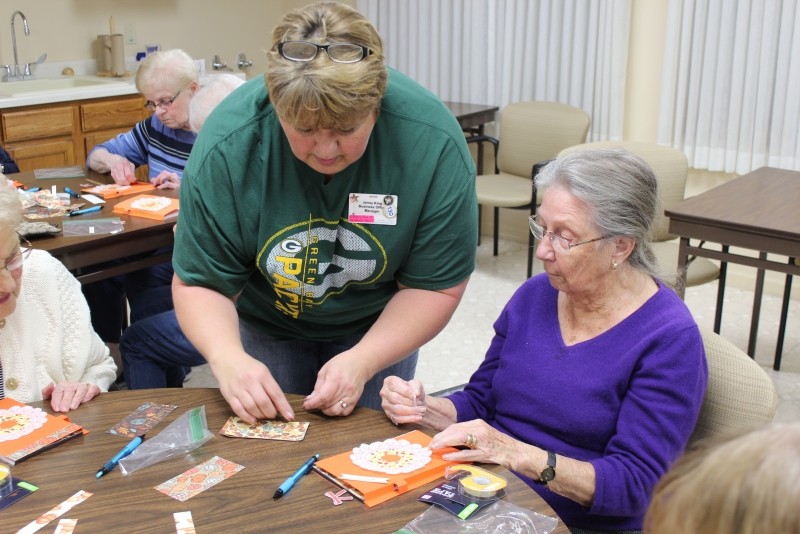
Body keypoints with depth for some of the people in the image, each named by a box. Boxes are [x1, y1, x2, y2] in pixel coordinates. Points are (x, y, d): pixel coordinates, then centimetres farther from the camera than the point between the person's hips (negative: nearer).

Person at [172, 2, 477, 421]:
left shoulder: (433, 143, -30)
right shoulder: (227, 146, -29)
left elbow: (435, 287, -21)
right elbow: (199, 282, -19)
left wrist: (362, 362, -33)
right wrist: (228, 359, -38)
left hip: (377, 327, 0)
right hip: (264, 325, 1)